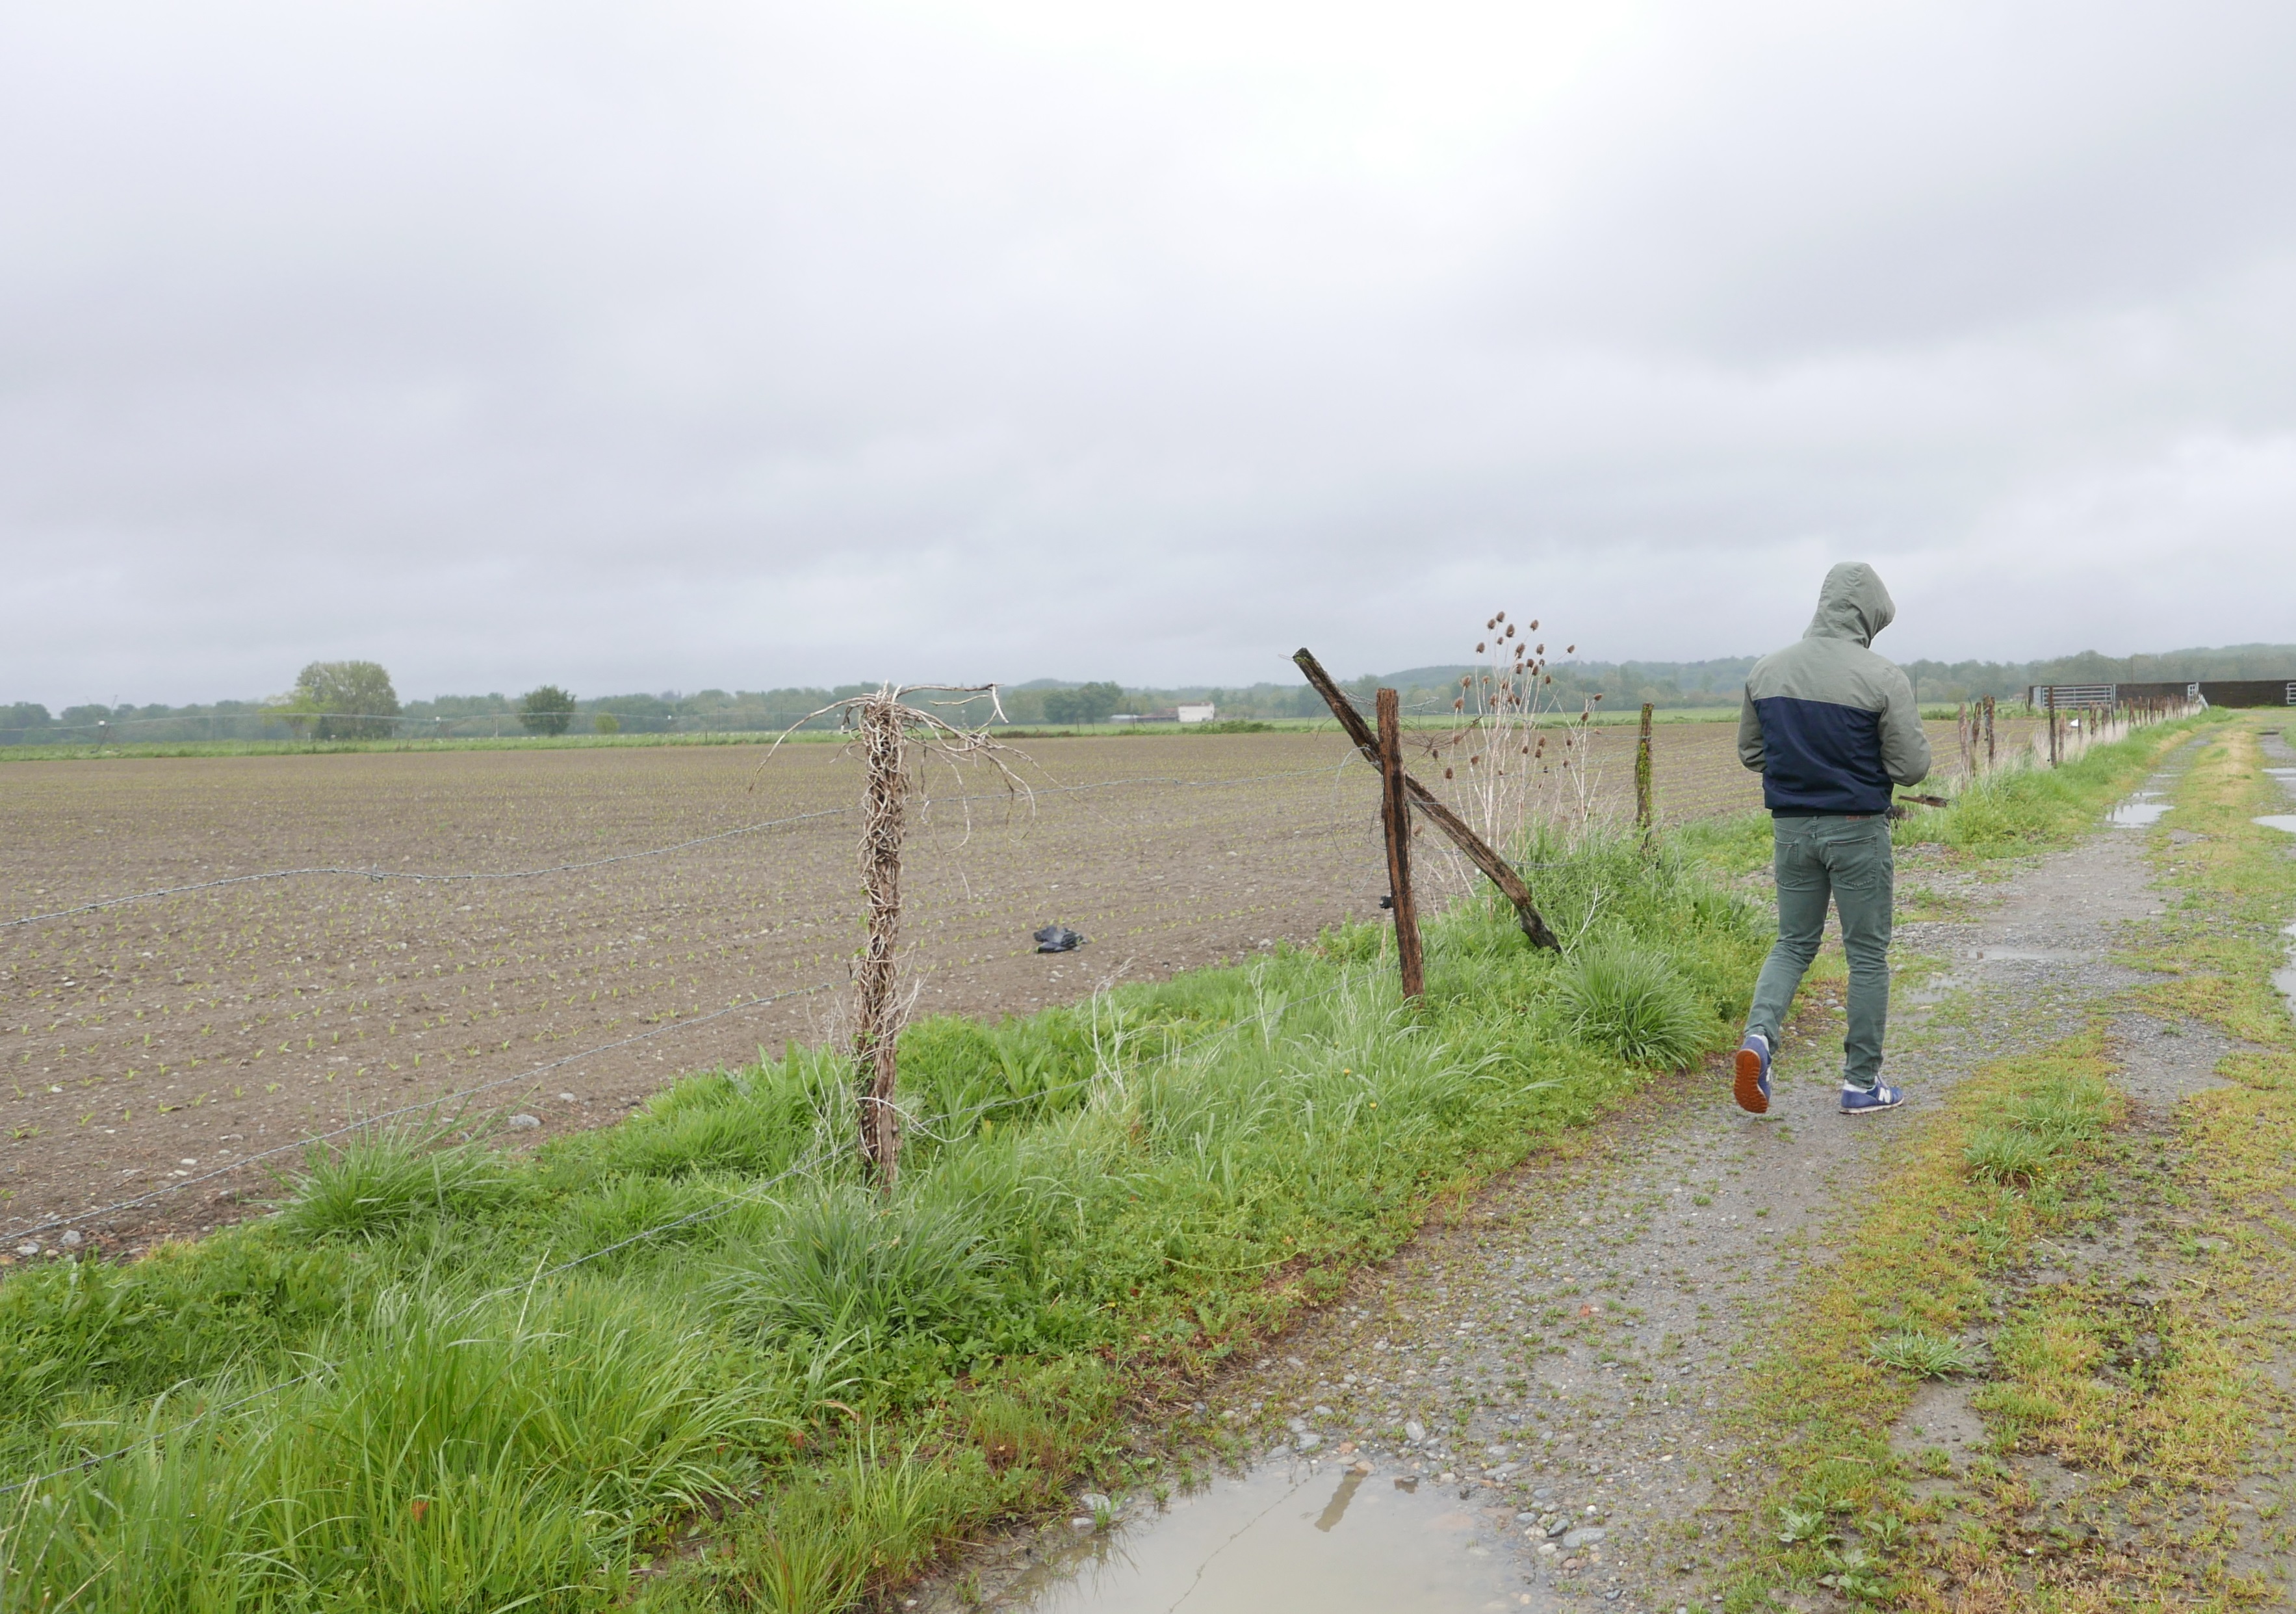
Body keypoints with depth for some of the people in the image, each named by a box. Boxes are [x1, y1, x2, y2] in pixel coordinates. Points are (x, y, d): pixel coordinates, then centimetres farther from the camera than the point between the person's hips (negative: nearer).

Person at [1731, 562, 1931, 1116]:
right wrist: (1866, 761, 10)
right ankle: (1862, 1082, 16)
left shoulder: (1766, 671, 2)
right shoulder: (1883, 679, -12)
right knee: (1868, 953, 9)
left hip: (1790, 826, 4)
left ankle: (1759, 1034, -9)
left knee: (1793, 943, 16)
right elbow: (1912, 767, -10)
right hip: (1857, 830, -4)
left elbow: (1750, 751, 9)